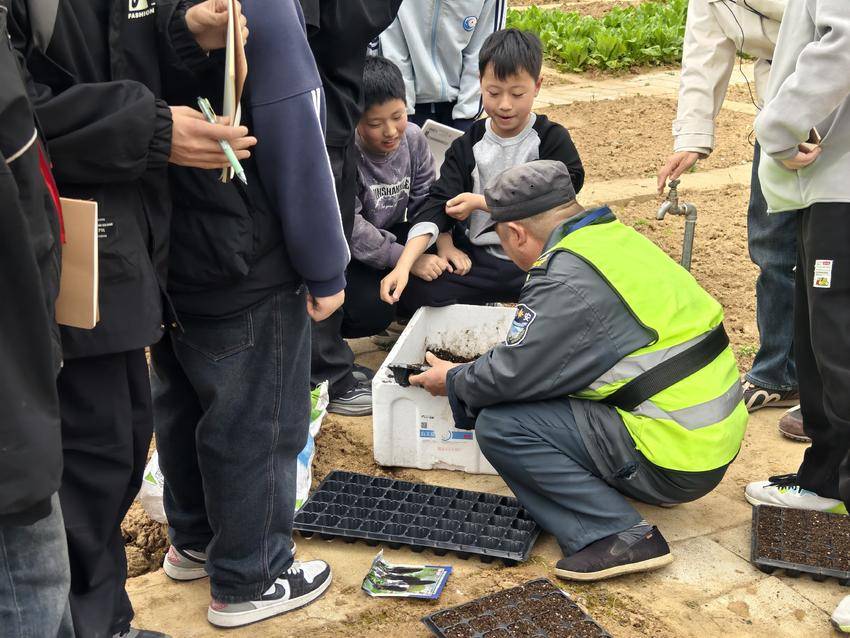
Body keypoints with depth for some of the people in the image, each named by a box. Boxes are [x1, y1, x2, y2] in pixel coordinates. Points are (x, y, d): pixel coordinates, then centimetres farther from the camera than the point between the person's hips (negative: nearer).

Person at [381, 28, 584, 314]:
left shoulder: (553, 140, -2)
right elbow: (438, 205, -6)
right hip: (476, 261, 2)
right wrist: (404, 265, -21)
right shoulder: (467, 146, 4)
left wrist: (481, 202, -10)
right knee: (412, 294, -21)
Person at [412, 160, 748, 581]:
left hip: (674, 462, -9)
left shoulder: (568, 279, -19)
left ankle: (618, 535, -12)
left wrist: (453, 382, 6)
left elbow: (511, 375, -15)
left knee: (499, 425, -11)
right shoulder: (619, 238, 9)